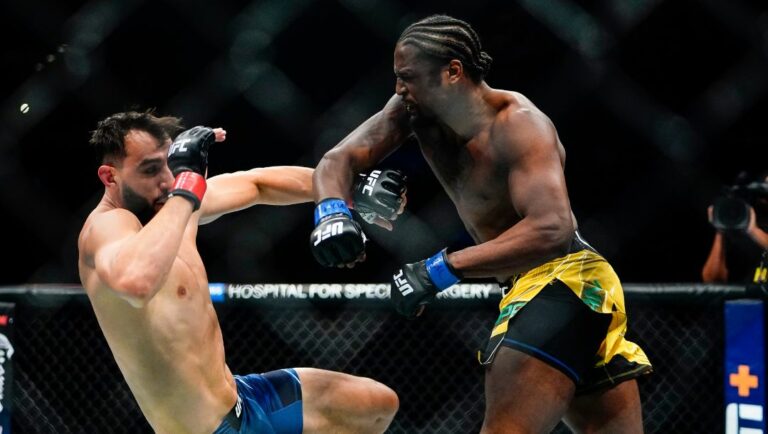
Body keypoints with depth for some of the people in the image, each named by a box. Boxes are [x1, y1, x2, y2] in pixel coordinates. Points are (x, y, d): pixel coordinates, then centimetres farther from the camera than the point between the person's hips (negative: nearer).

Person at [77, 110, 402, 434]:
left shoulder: (166, 205, 5)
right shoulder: (107, 225, -23)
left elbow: (257, 183, 21)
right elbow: (135, 283, -47)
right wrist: (186, 185, -38)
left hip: (240, 398, 10)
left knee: (380, 404, 24)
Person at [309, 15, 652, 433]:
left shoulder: (518, 125, -19)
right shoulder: (415, 111, 4)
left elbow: (552, 229, -32)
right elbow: (339, 158, 0)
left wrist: (441, 270, -35)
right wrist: (332, 209, -24)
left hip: (560, 281, -10)